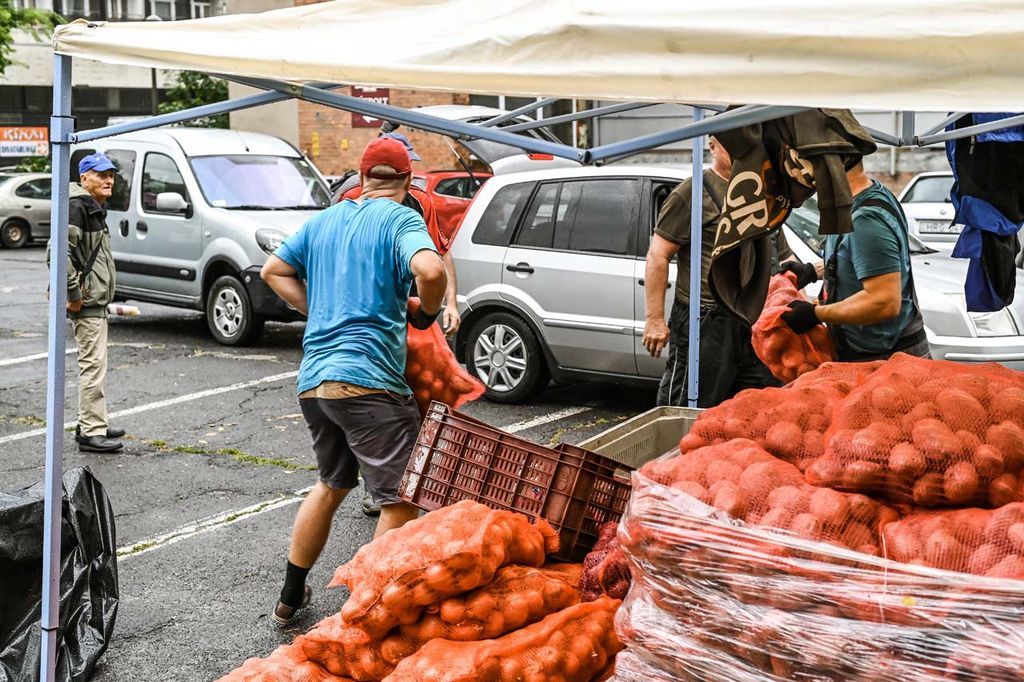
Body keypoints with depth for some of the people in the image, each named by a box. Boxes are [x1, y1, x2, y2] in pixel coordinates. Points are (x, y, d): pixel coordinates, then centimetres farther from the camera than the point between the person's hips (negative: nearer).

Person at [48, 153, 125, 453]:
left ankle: (91, 424, 27)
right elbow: (60, 251, -25)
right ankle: (91, 431, -7)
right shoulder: (77, 206, -15)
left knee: (94, 364, 17)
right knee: (93, 364, -10)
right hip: (86, 303, -11)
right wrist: (74, 294, -23)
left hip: (96, 300, 11)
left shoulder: (95, 208, 17)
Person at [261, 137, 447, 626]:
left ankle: (291, 596, 35)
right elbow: (430, 270, -22)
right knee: (400, 500, -1)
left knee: (332, 483, 26)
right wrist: (428, 314, -3)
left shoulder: (324, 220, 18)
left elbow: (273, 271, 27)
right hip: (368, 380, -8)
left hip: (312, 379, 8)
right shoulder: (400, 219, -3)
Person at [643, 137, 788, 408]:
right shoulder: (694, 191, -5)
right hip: (705, 323, -7)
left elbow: (783, 256, 28)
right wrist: (655, 318, -16)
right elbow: (657, 256, -10)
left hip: (757, 325, 7)